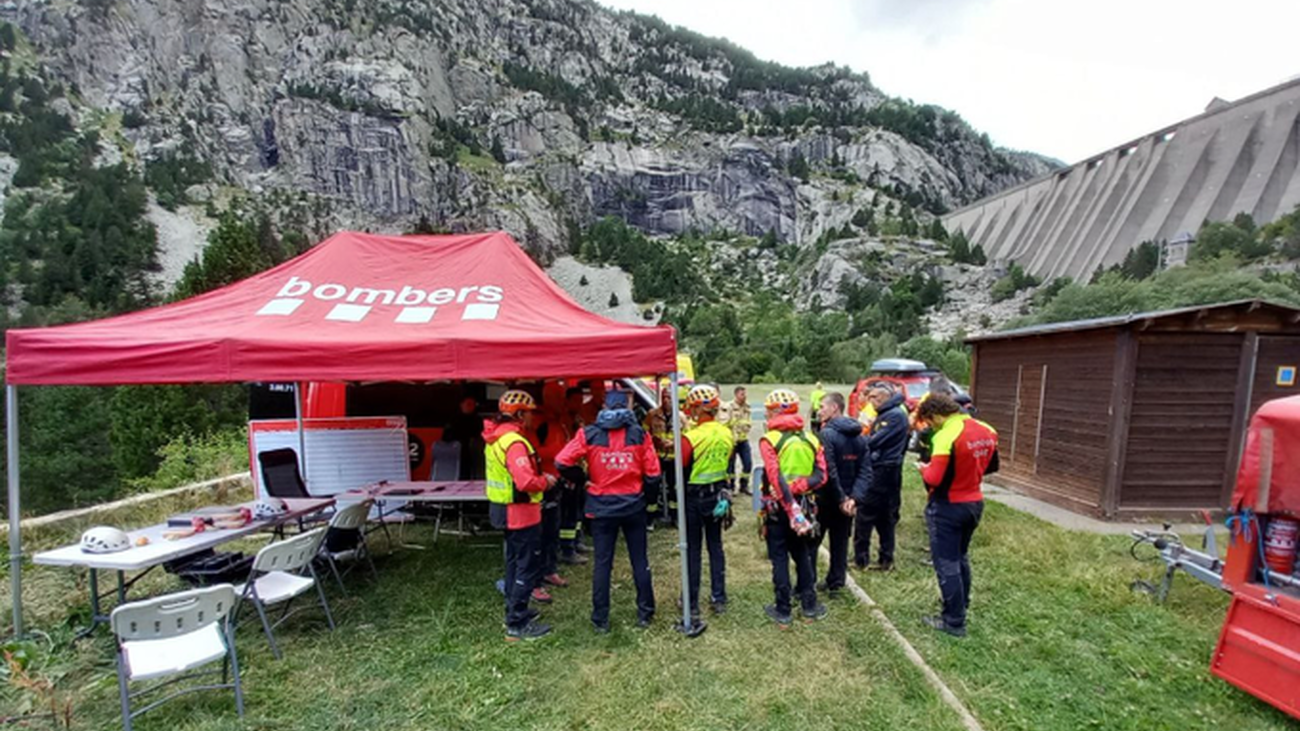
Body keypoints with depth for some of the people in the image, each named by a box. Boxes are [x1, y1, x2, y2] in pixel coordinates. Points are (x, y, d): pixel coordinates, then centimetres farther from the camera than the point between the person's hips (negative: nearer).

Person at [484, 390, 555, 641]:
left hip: (504, 509, 10)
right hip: (521, 512, -10)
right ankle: (517, 625, 8)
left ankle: (514, 611, 35)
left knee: (514, 562, 22)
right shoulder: (514, 442, -25)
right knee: (527, 566, 0)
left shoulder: (497, 437, 7)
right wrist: (546, 481, -14)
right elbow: (526, 482, -33)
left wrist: (539, 476, 7)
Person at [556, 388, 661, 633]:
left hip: (601, 507, 0)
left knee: (602, 562, 10)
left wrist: (581, 479, 4)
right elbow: (652, 474, -6)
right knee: (640, 560, 13)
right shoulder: (639, 434, -7)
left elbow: (562, 462, -11)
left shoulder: (589, 435, -8)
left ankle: (600, 619, 17)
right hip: (634, 506, 1)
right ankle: (645, 613, 23)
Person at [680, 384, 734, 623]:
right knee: (715, 545, 17)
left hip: (694, 497, -5)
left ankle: (692, 605, 16)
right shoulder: (727, 434, -3)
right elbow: (727, 462, 7)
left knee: (693, 550, 6)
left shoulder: (690, 438, -21)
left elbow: (681, 470, -13)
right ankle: (719, 598, 26)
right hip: (718, 494, 5)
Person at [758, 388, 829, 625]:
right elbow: (820, 475, -6)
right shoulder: (810, 439, 3)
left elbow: (776, 479, -22)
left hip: (777, 506, -4)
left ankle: (782, 610, 14)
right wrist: (797, 488, -15)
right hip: (803, 505, 5)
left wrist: (791, 509, -23)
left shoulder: (769, 440, -13)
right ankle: (809, 604, 26)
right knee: (802, 555, 19)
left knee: (779, 558, 6)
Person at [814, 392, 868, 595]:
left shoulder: (827, 434, -19)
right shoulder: (860, 436, 6)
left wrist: (841, 497, -17)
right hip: (845, 499, 7)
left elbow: (828, 471, -25)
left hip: (825, 498, -7)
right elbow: (866, 472, -2)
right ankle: (836, 583, 26)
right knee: (840, 542, 17)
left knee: (811, 542, 5)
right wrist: (853, 497, -10)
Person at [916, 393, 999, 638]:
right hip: (974, 503, 8)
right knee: (961, 557, 25)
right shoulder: (986, 431, 1)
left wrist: (925, 468, -6)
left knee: (946, 564, 4)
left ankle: (954, 621, 13)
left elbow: (935, 479, -26)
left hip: (948, 507, -8)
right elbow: (991, 466, 15)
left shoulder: (946, 436, -25)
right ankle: (961, 606, 40)